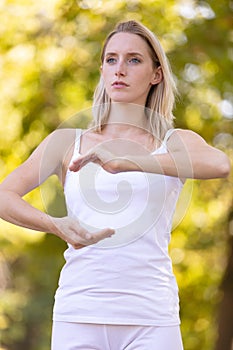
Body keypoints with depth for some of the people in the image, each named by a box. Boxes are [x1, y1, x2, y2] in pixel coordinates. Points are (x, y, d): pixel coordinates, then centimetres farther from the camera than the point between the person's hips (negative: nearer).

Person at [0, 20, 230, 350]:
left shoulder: (175, 143, 8)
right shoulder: (67, 142, 12)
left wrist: (125, 163, -24)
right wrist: (56, 225, -20)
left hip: (151, 318, -1)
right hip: (78, 313, 1)